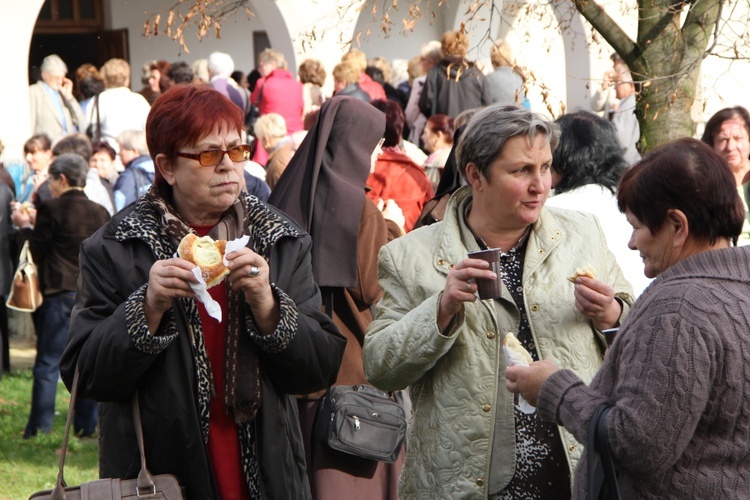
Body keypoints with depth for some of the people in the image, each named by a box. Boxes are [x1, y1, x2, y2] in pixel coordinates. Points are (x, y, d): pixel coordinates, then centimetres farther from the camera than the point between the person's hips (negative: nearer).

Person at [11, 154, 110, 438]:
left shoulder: (51, 209, -9)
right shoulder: (100, 213, 5)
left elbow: (35, 252, -6)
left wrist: (25, 226, 14)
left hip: (59, 294, -4)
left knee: (48, 364, 1)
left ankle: (40, 428, 1)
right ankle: (87, 426, 11)